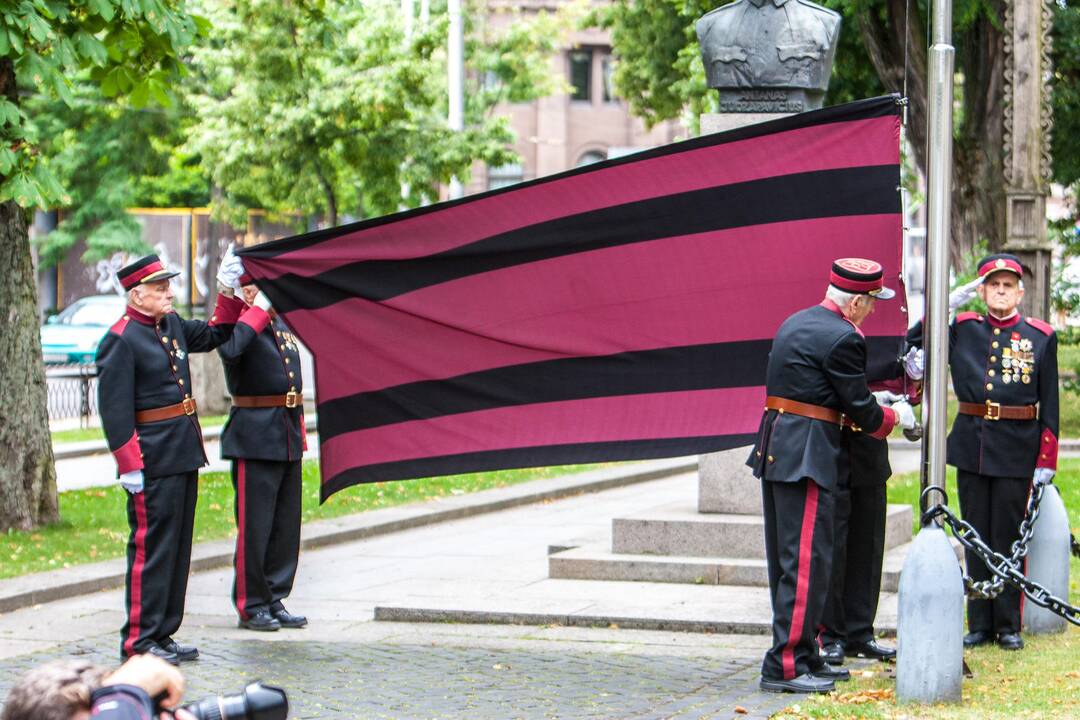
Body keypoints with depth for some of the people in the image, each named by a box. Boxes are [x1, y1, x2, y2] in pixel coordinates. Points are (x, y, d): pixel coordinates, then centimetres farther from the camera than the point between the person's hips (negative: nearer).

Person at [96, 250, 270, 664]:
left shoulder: (172, 326, 12)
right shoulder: (120, 341, -13)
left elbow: (213, 336, 29)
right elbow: (114, 409, -16)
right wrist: (129, 466, -19)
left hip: (183, 456, 9)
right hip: (153, 461, -9)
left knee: (178, 546, 13)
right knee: (151, 546, -5)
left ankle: (163, 634, 21)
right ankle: (139, 641, 1)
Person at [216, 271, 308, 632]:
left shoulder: (281, 324, 16)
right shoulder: (239, 327, -10)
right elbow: (230, 350, -35)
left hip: (288, 436, 8)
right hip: (255, 437, -8)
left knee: (286, 524, 11)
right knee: (255, 524, -3)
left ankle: (275, 600, 19)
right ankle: (251, 606, 5)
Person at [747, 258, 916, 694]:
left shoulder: (796, 323, 15)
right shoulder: (842, 339, -14)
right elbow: (862, 411, -10)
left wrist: (870, 403, 23)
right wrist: (894, 416, 9)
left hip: (775, 452, 10)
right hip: (807, 457, -10)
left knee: (786, 559, 13)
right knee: (808, 560, -8)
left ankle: (804, 656, 22)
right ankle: (785, 665, -8)